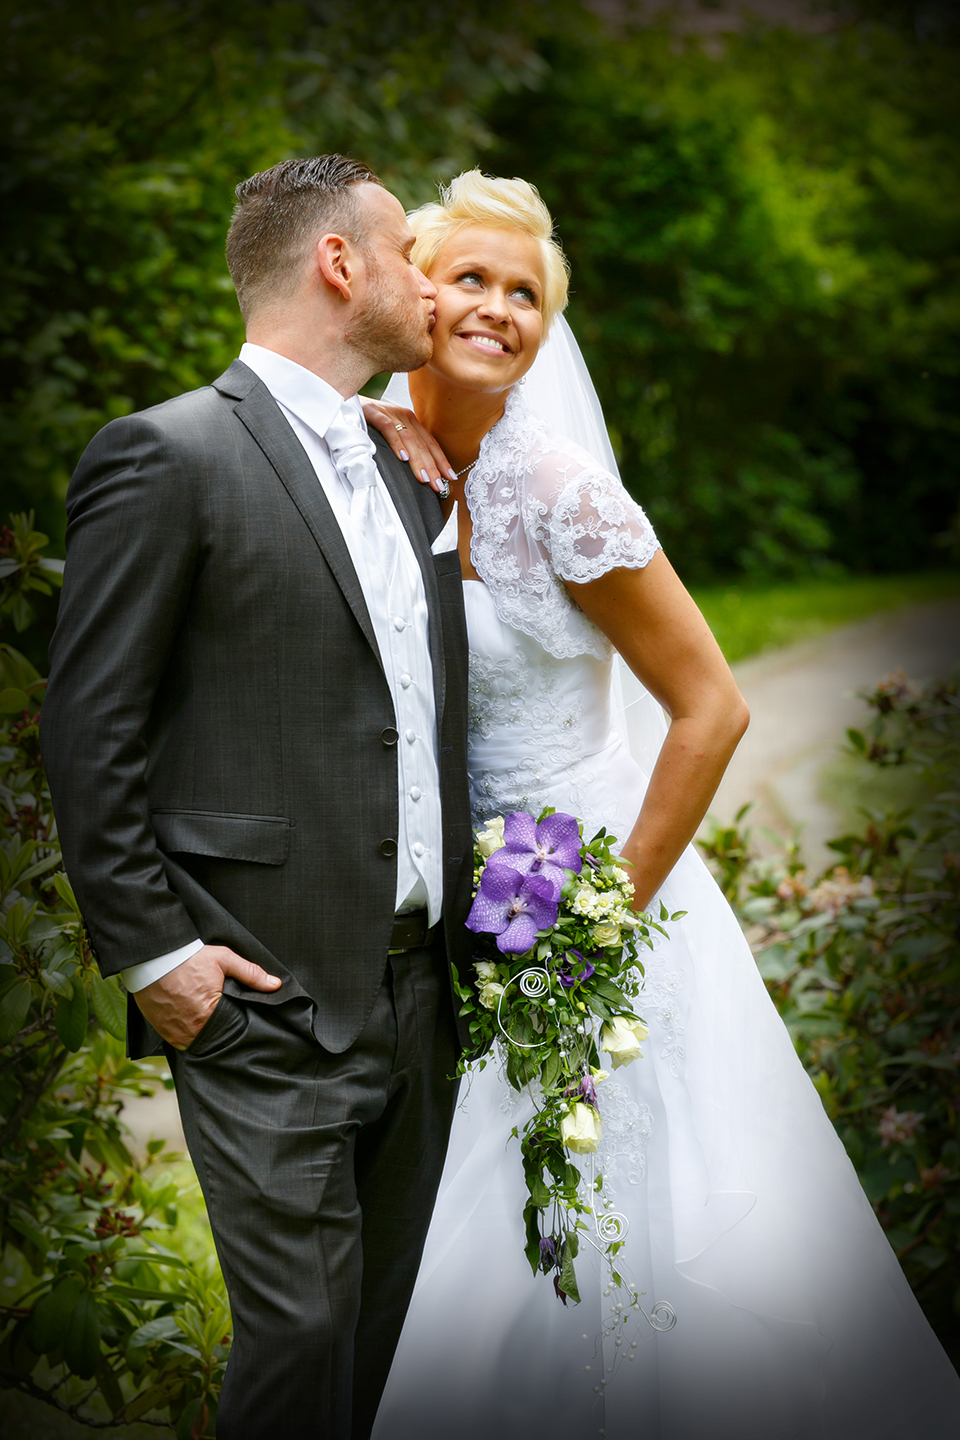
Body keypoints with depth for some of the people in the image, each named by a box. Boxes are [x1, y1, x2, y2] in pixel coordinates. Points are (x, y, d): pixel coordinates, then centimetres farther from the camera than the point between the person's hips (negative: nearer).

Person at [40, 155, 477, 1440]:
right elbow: (89, 734, -10)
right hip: (267, 1002, -7)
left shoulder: (408, 472, 15)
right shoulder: (168, 457, -9)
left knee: (381, 1329, 14)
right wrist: (148, 952, -12)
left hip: (420, 991, 7)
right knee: (301, 1336, -4)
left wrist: (463, 928, 12)